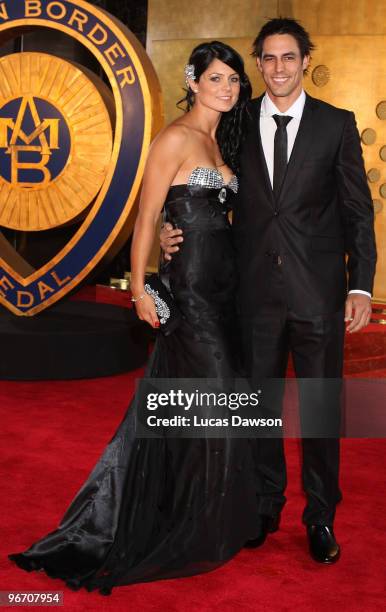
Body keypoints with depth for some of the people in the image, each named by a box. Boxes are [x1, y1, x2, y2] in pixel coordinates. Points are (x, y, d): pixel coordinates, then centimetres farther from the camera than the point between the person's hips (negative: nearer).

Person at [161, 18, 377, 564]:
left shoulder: (337, 124, 1)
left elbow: (358, 210, 0)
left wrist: (361, 286, -7)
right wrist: (175, 230, -7)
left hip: (318, 292, -1)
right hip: (257, 290, 2)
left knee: (321, 407, 6)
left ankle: (321, 518, 23)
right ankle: (265, 505, 30)